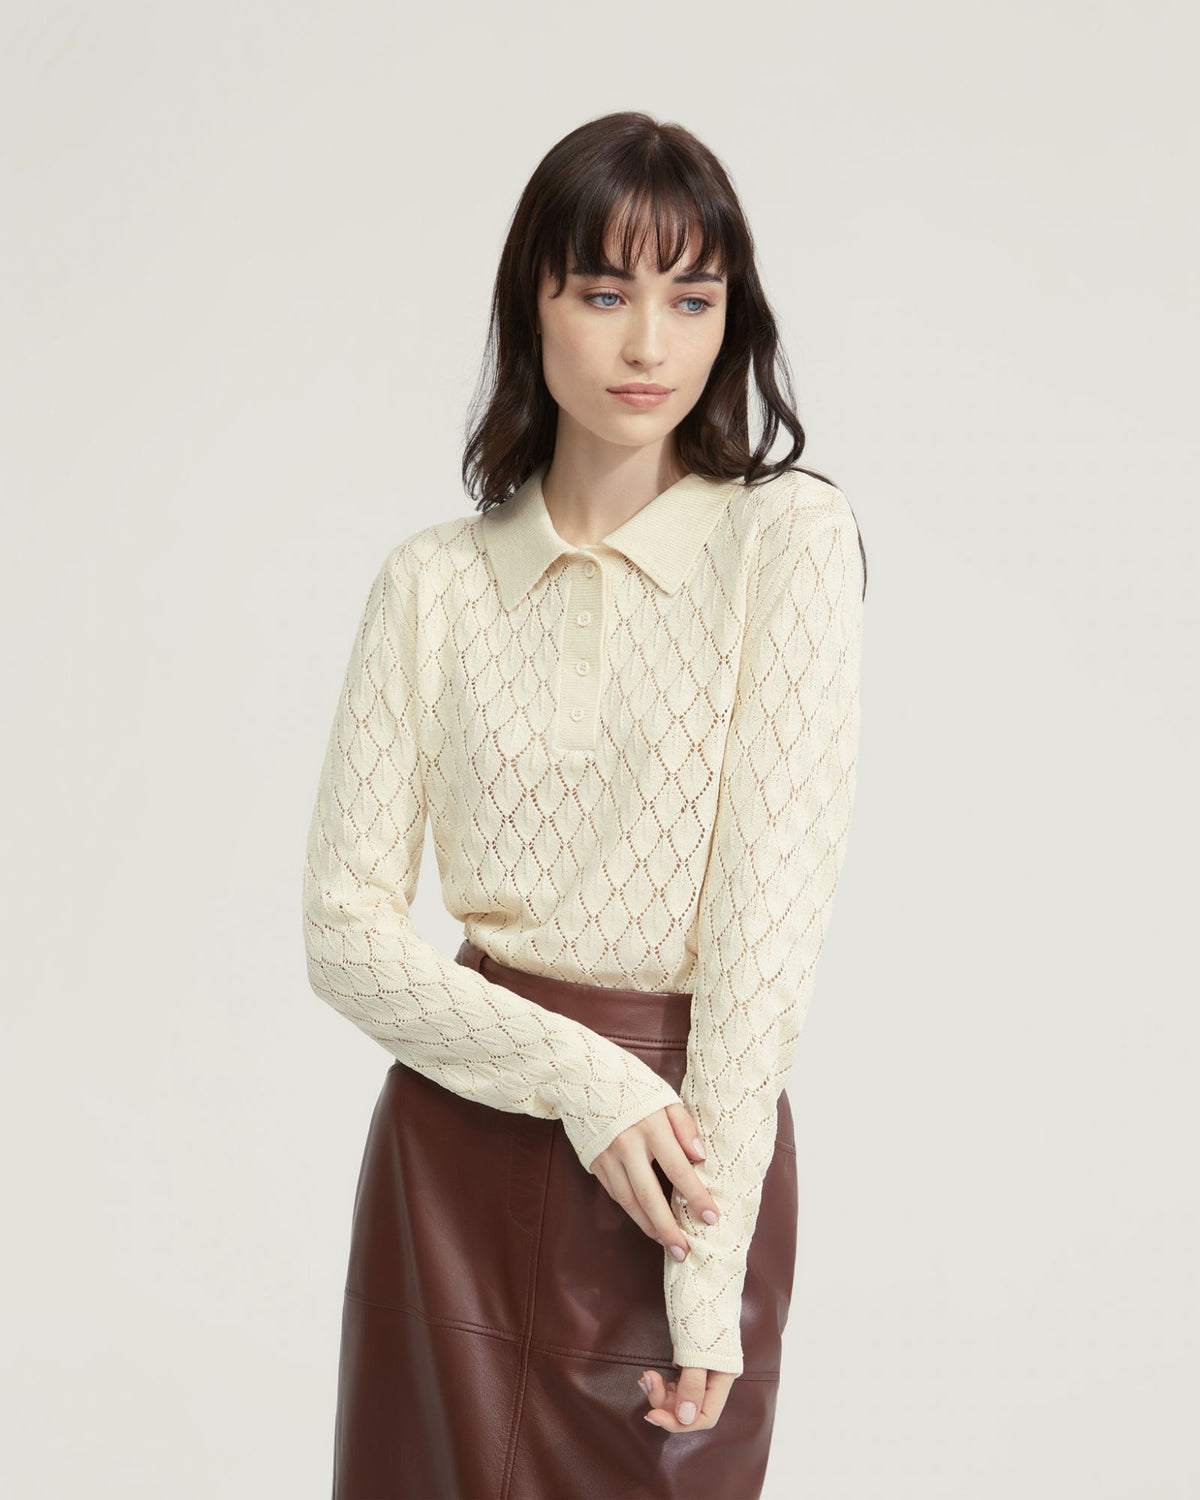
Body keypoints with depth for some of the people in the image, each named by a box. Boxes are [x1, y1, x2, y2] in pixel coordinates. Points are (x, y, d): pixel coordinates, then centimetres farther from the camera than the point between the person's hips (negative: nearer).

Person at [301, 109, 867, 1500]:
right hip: (461, 1142, 2)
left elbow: (773, 908, -12)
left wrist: (712, 1277, -15)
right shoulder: (434, 578, 1)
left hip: (693, 1140, -2)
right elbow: (345, 925, -1)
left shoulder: (788, 536, -6)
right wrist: (578, 1075, -15)